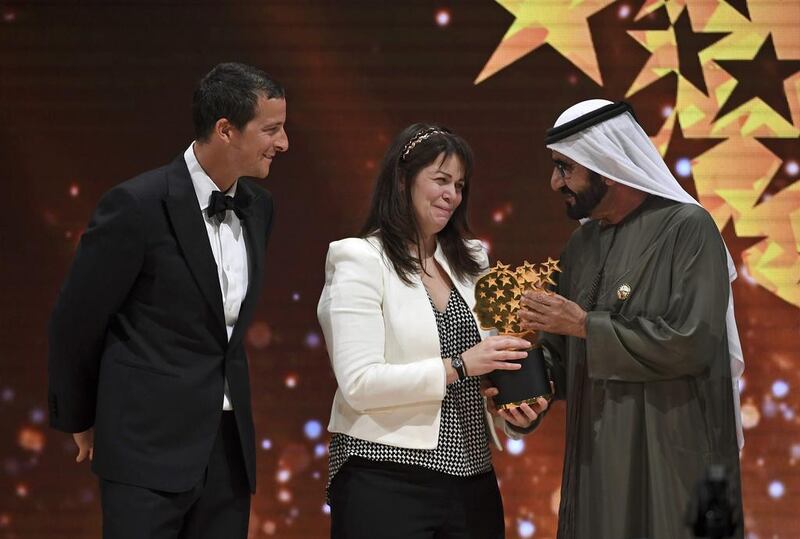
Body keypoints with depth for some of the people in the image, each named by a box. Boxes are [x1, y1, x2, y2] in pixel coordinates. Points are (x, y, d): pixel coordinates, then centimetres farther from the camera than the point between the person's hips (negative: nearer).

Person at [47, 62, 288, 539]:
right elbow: (76, 320, -3)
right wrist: (79, 419, 7)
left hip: (228, 444, 6)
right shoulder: (138, 206, -13)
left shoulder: (258, 207, 8)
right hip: (151, 444, -6)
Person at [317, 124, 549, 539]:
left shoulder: (469, 261, 13)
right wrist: (458, 367, -19)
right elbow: (358, 383, -15)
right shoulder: (362, 261, -6)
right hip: (387, 481, -6)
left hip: (470, 475, 6)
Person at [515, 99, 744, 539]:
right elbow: (563, 354, 18)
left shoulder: (687, 229, -9)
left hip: (668, 463, -6)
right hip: (597, 459, 6)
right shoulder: (582, 245, 12)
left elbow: (690, 343, -19)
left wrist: (587, 325, -14)